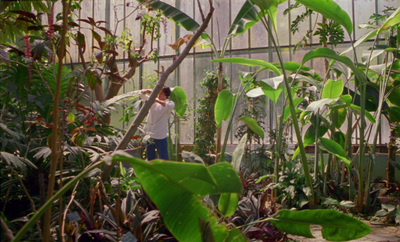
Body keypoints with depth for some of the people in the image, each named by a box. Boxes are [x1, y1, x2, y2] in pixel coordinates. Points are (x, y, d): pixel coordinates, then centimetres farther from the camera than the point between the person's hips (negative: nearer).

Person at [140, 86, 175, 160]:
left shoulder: (169, 103, -6)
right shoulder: (152, 100, 7)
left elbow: (170, 106, -31)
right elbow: (141, 93, 12)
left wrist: (158, 101, -29)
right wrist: (147, 90, -9)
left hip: (161, 136, -5)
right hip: (149, 135, 5)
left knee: (163, 159, -6)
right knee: (150, 158, 17)